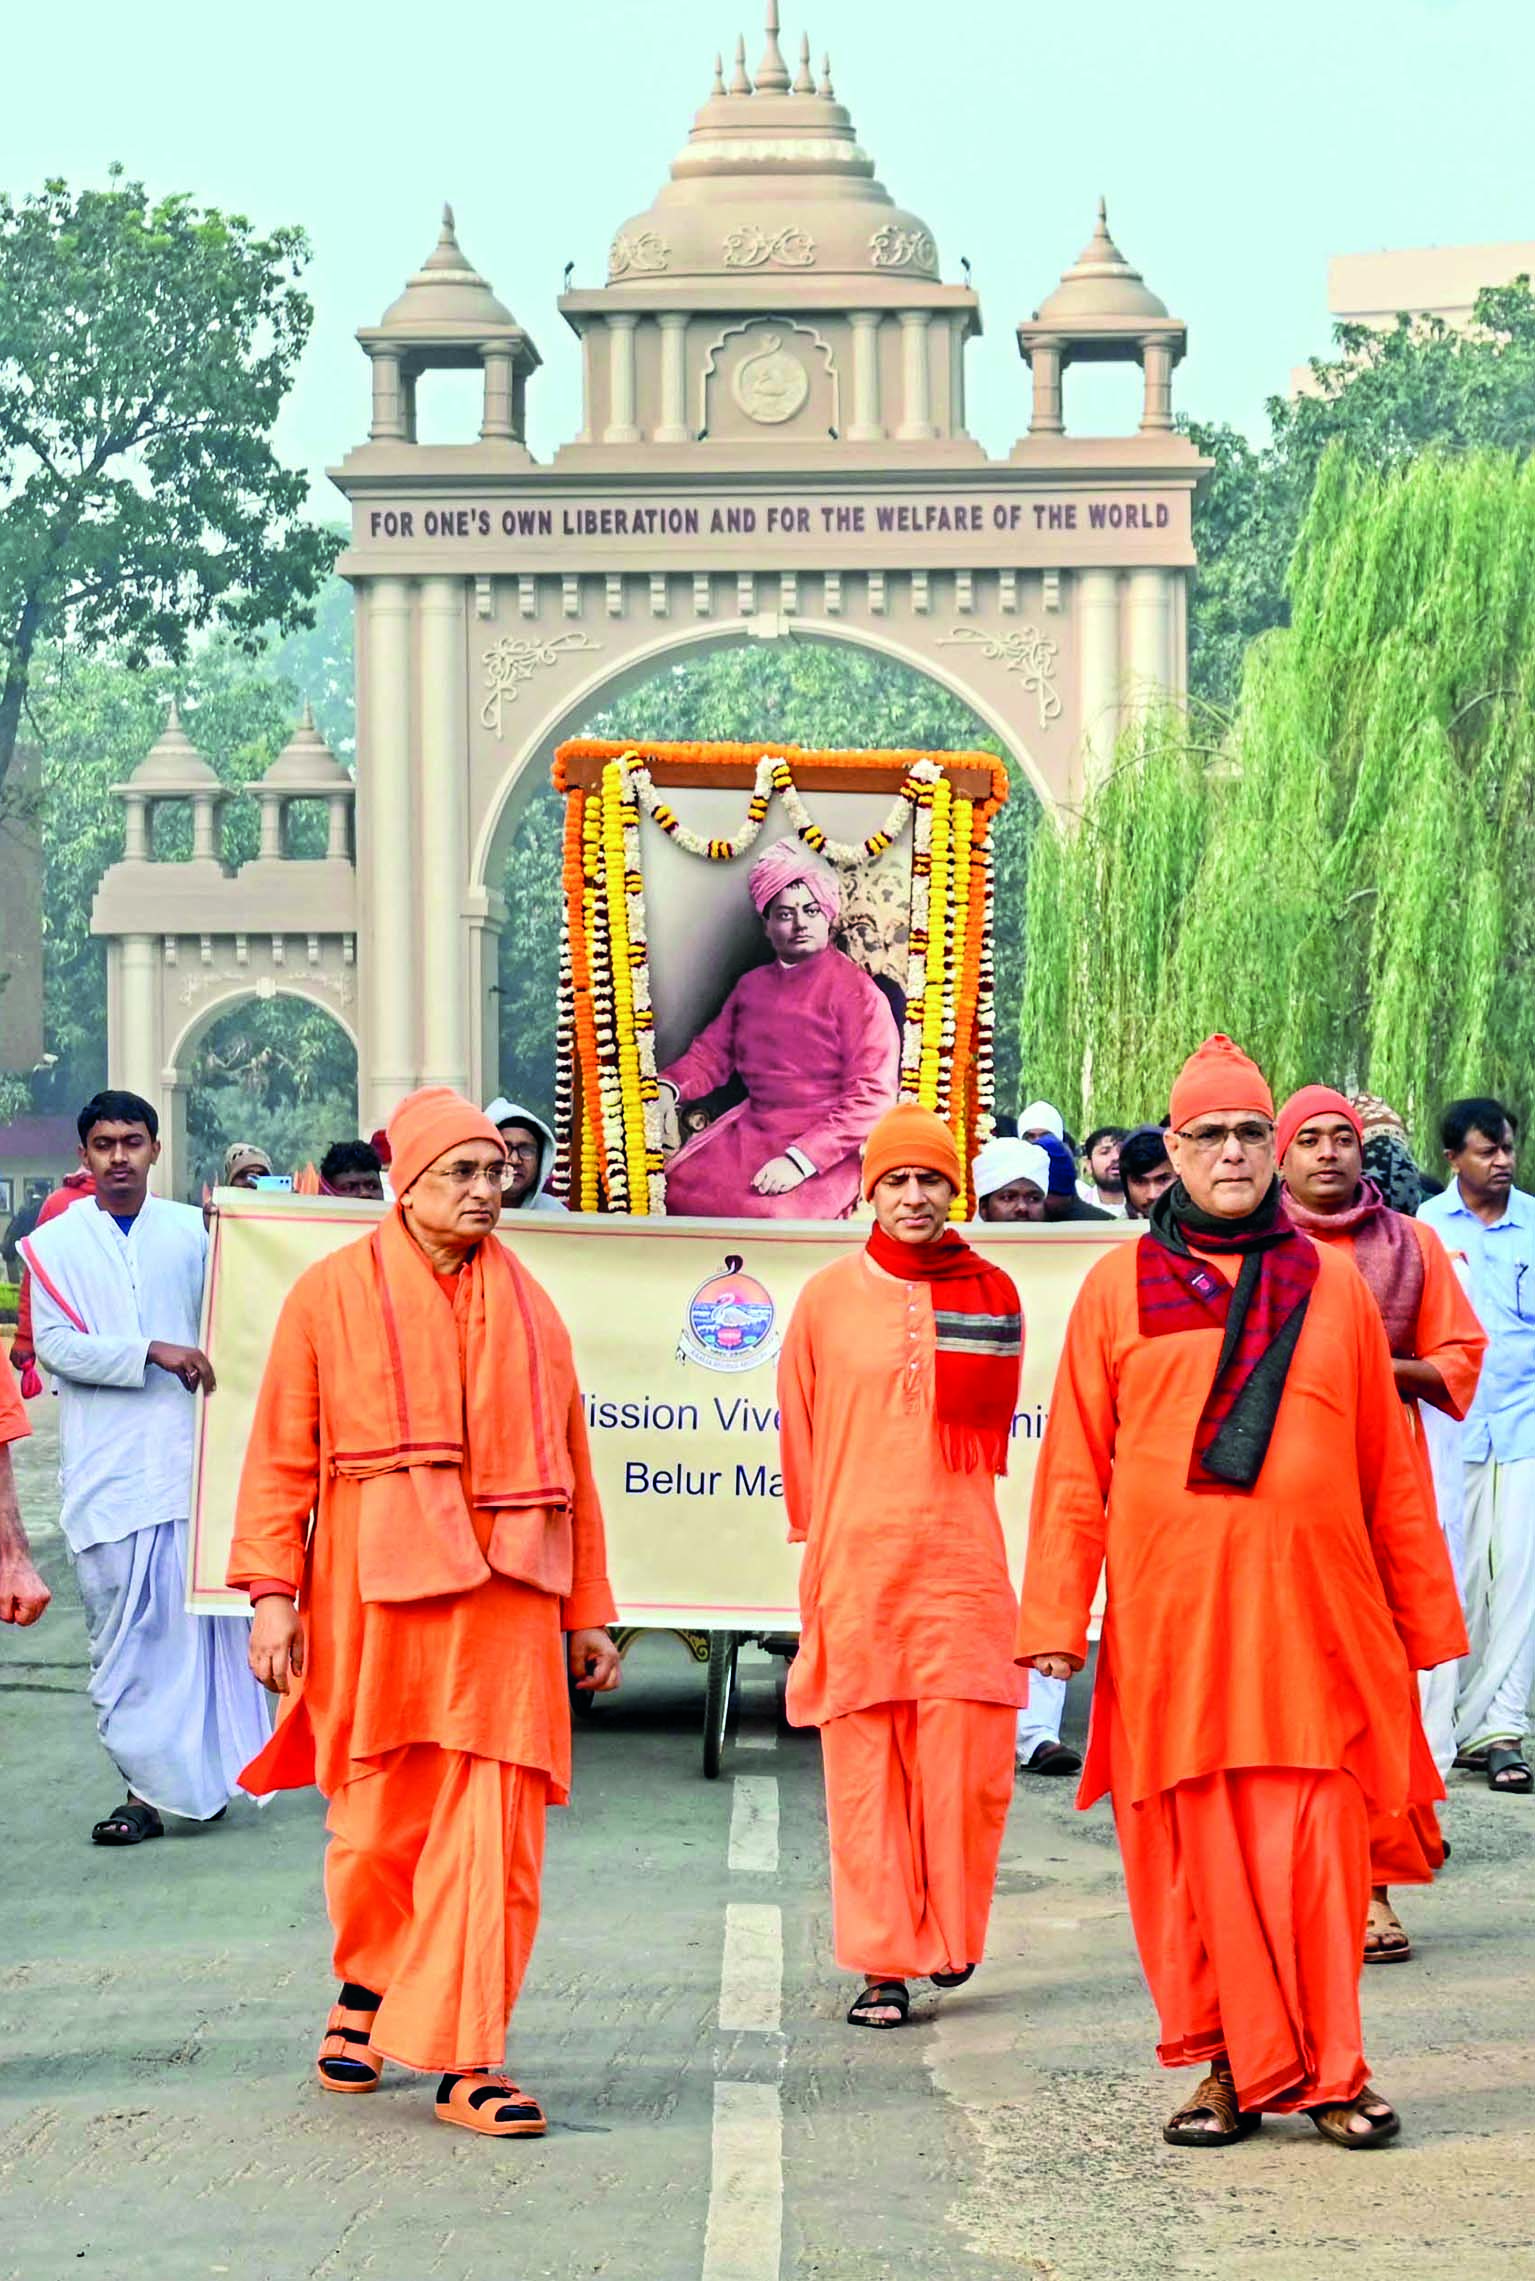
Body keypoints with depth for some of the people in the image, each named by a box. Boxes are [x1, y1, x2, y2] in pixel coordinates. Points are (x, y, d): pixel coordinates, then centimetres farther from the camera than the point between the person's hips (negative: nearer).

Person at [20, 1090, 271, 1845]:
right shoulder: (55, 1243, 7)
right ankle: (149, 1786, 2)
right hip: (106, 1466, -1)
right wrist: (151, 1353, -12)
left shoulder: (193, 1230, 11)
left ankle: (202, 1774, 5)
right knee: (121, 1628, -2)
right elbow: (53, 1344, -4)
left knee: (196, 1612, -3)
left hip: (187, 1452, 1)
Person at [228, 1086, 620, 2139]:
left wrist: (588, 1611, 15)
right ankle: (369, 1983, 33)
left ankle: (466, 2057, -5)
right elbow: (281, 1456, 3)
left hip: (503, 1599, 2)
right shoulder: (331, 1295, 5)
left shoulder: (528, 1307, 14)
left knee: (491, 1827, -6)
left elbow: (570, 1467, 16)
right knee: (377, 1815, 6)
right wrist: (274, 1591, -5)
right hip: (370, 1598, -2)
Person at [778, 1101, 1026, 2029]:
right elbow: (802, 1437, 12)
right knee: (865, 1770, -1)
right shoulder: (828, 1299, 5)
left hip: (960, 1560, 1)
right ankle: (883, 1964, 5)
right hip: (855, 1562, 0)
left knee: (967, 1764, -5)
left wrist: (935, 1503, 12)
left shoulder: (992, 1296, 8)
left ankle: (950, 1933, 17)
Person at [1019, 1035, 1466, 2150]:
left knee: (1316, 1848, -4)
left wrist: (1423, 1618, 12)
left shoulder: (1332, 1285, 11)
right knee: (1194, 1852, 0)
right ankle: (1233, 2068, 11)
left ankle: (1330, 2069, 6)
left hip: (1311, 1613, 0)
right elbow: (1075, 1467, 8)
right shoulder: (1119, 1287, 9)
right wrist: (1056, 1617, 2)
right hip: (1169, 1619, 0)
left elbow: (1390, 1465, 13)